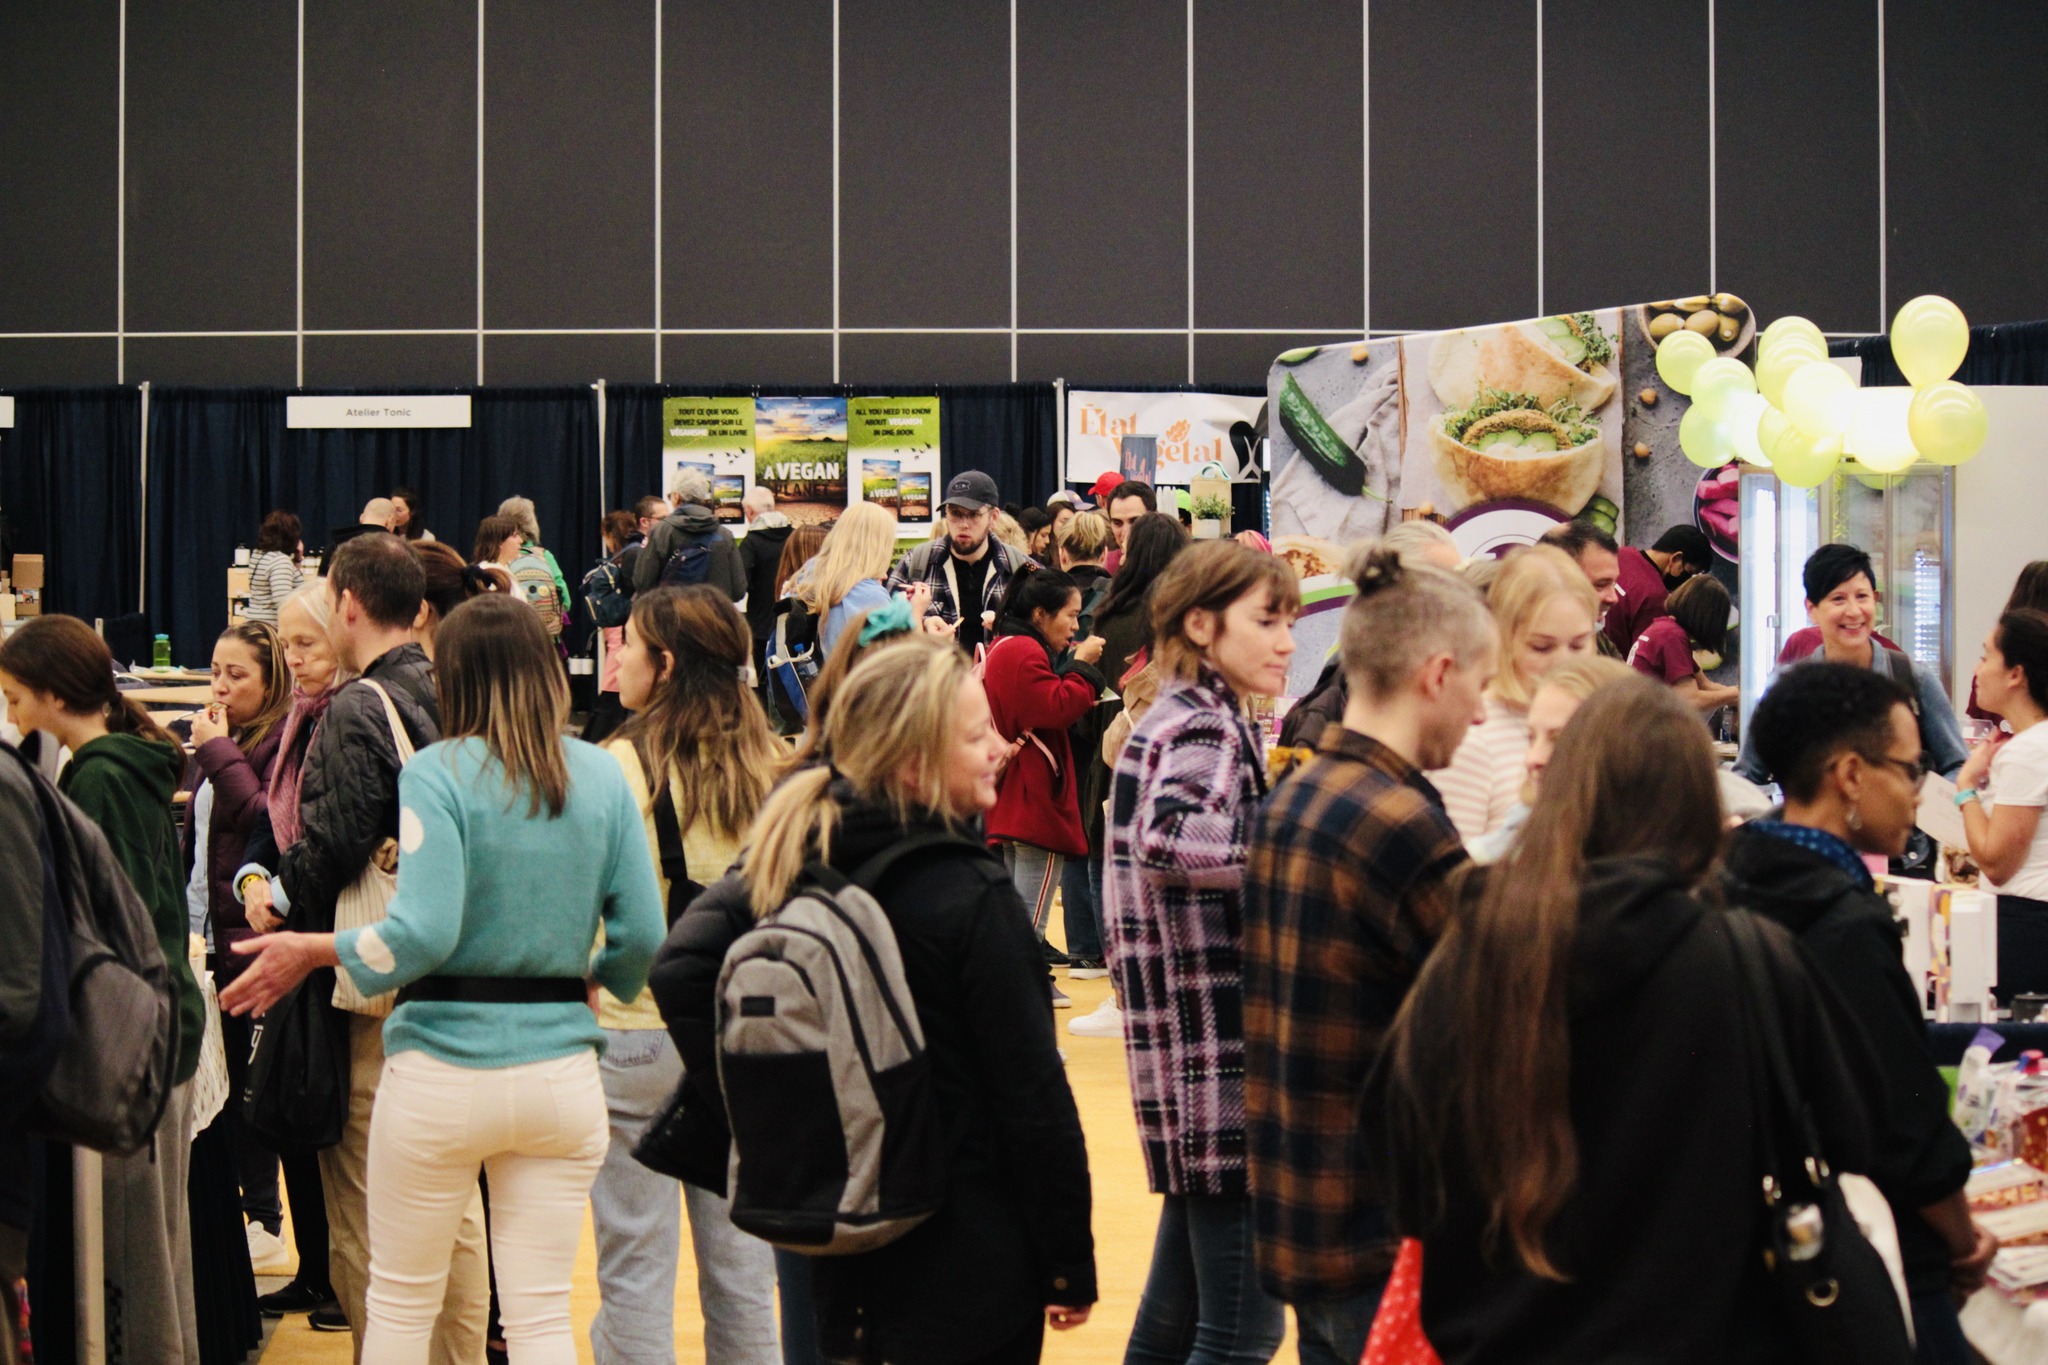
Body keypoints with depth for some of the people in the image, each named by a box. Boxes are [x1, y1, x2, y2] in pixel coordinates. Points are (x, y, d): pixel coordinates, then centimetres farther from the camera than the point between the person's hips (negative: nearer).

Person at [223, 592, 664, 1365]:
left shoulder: (438, 773, -9)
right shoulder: (601, 776, 2)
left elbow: (424, 932, -18)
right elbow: (642, 935, -1)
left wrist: (314, 950, -4)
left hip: (444, 1073, -3)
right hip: (562, 1068, 3)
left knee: (401, 1302, 14)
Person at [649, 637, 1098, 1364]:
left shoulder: (800, 858, -1)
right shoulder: (970, 896, -18)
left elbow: (680, 969, -12)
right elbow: (1032, 1094, -15)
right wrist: (1070, 1264, -6)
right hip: (969, 1265, -6)